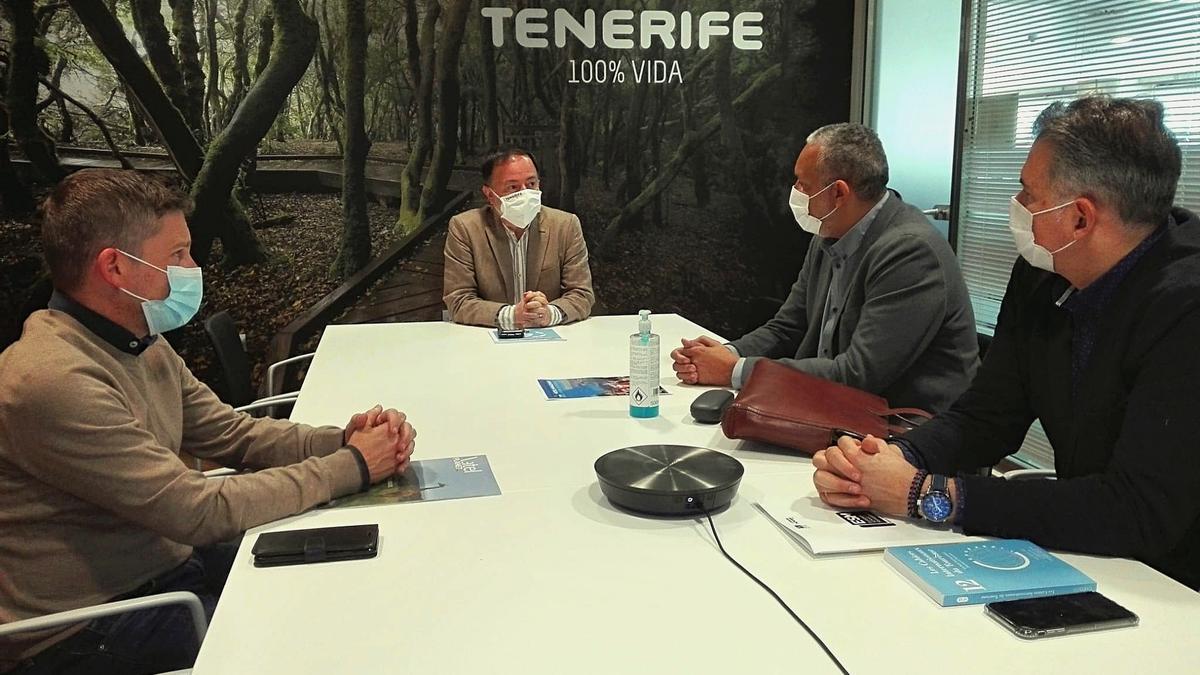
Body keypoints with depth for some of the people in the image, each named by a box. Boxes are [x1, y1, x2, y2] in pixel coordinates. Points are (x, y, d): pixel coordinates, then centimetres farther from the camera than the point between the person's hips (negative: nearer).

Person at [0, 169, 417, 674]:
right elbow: (202, 510, -28)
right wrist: (353, 466, -20)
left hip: (166, 565, 8)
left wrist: (342, 441, -11)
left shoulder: (142, 346, 2)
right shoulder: (55, 381, -28)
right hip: (86, 628, -8)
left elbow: (234, 433, 6)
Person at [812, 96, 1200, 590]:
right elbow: (985, 418, 3)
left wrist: (931, 494, -27)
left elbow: (1143, 515, -29)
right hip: (1082, 558, 6)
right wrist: (895, 459, -18)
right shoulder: (1041, 275, -3)